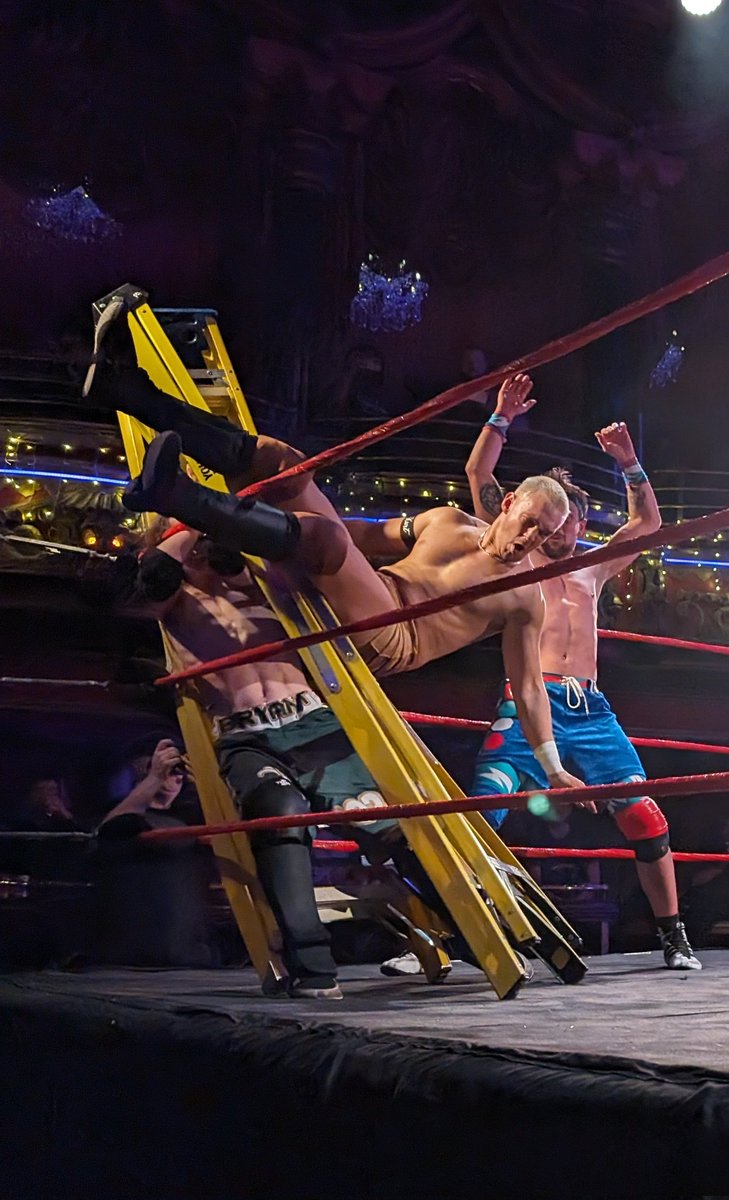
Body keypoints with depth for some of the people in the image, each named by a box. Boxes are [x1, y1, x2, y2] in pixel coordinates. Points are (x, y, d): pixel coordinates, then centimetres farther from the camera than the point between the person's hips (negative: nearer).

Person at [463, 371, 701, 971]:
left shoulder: (592, 567, 23)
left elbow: (648, 522, 28)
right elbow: (479, 477, 8)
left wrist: (630, 465, 16)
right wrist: (501, 419, 2)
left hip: (590, 710, 4)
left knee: (645, 817, -5)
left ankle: (674, 935, 5)